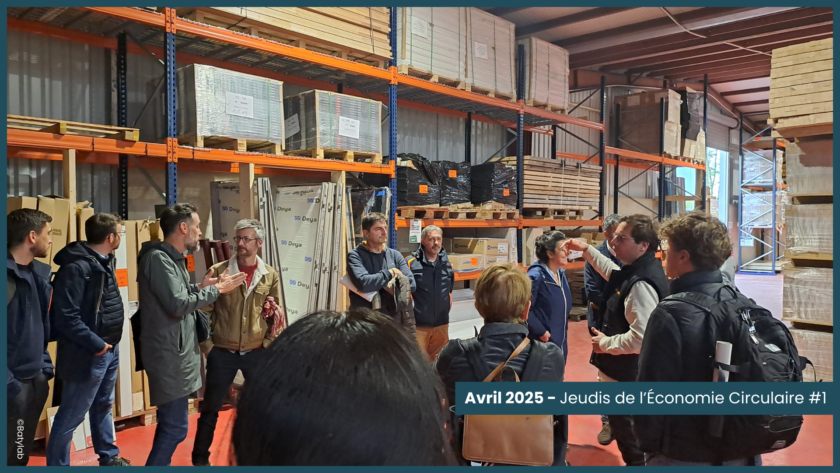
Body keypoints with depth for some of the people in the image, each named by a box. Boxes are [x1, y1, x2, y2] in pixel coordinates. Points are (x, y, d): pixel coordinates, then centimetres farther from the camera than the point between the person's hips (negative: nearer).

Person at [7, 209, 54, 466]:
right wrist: (8, 382, -22)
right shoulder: (8, 275, -17)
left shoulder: (39, 273, 10)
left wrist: (45, 367, 13)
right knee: (12, 455, 3)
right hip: (14, 383, -8)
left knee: (22, 454, 20)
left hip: (36, 379, 8)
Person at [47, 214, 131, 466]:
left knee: (103, 407, 23)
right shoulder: (76, 267, -22)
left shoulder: (106, 261, 8)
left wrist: (109, 343, 9)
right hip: (88, 355, -10)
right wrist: (96, 344, -19)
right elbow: (66, 318, -24)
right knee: (70, 417, 4)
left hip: (109, 349, 10)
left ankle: (109, 457, 38)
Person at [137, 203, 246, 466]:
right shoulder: (158, 258, -17)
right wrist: (215, 290, -14)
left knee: (169, 423, 19)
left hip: (176, 353, 10)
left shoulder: (173, 258, 14)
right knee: (176, 426, -6)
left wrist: (200, 288, 4)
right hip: (168, 355, -10)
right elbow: (177, 305, -23)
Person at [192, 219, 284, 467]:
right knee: (210, 408, 11)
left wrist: (268, 345, -2)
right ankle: (200, 458, 31)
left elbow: (278, 316, 5)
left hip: (257, 353, 1)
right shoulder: (218, 271, -5)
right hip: (222, 353, -1)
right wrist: (207, 345, -5)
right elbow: (204, 311, -1)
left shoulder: (270, 275, -1)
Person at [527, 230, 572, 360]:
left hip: (560, 341, 8)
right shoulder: (536, 276, -20)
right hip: (543, 342, -8)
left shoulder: (561, 273, 6)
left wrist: (564, 327, 13)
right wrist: (540, 331, -19)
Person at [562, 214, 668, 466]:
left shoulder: (641, 284, -29)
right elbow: (613, 272, 29)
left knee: (626, 429, 6)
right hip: (624, 369, 11)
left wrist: (605, 343, -20)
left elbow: (640, 337, -35)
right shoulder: (634, 270, 3)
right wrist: (587, 249, 28)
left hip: (627, 372, -11)